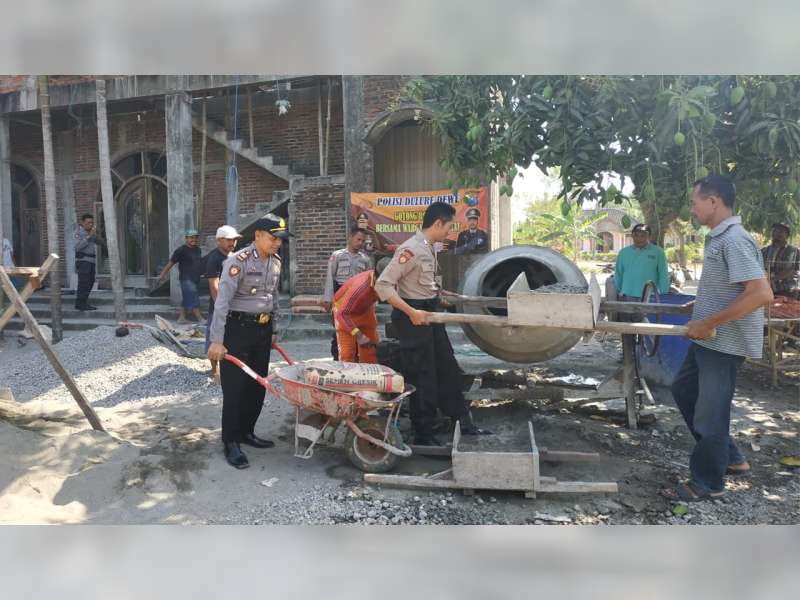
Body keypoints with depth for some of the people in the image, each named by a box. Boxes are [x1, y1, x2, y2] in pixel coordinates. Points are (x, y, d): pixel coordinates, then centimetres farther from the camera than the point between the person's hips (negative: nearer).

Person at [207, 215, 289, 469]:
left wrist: (273, 330, 19)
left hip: (262, 329, 7)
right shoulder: (238, 262, -16)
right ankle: (231, 443, 9)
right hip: (238, 328, -7)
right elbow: (222, 302, -20)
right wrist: (217, 341, -24)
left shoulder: (276, 262, 7)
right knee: (235, 387, -1)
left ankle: (246, 432, 29)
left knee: (258, 384, 13)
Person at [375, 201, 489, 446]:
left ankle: (463, 421, 28)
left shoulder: (430, 248, 8)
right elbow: (383, 285, -24)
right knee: (422, 376, 0)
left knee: (447, 369, 15)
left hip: (430, 313, 10)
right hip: (413, 317, -10)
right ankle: (423, 434, 15)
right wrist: (411, 312, -27)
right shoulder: (411, 250, -21)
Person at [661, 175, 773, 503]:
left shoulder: (734, 240, -21)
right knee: (683, 390, 21)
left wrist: (708, 323, -25)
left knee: (710, 412, 2)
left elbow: (761, 293, -29)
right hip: (708, 340, 10)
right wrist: (699, 306, 16)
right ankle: (730, 458, 32)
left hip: (724, 343, -10)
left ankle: (707, 483, 20)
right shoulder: (718, 238, 9)